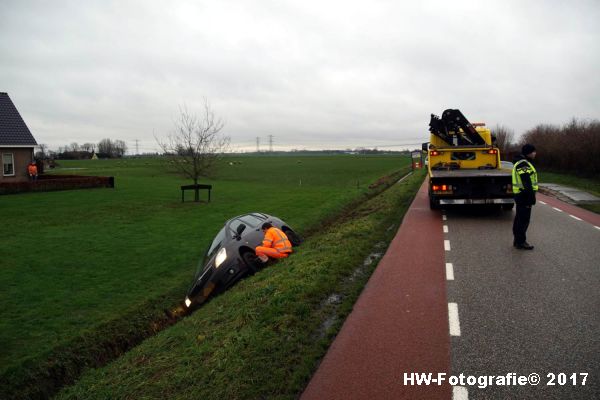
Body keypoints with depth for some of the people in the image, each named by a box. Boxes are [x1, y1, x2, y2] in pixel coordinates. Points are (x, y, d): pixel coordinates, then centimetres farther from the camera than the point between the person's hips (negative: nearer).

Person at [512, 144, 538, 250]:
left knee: (519, 219, 16)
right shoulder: (523, 164, -17)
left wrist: (531, 195, 24)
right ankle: (520, 242, 1)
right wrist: (532, 196, -23)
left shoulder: (522, 163, 18)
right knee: (523, 219, -5)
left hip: (521, 195, 11)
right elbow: (527, 183, -23)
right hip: (524, 195, -11)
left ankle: (517, 241, 25)